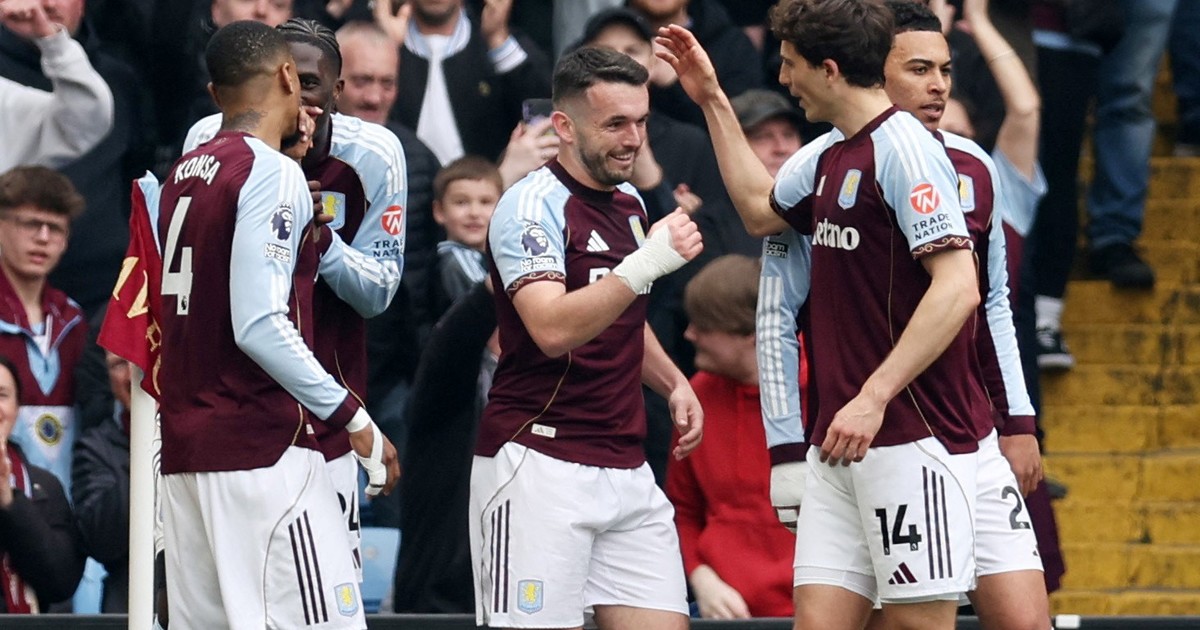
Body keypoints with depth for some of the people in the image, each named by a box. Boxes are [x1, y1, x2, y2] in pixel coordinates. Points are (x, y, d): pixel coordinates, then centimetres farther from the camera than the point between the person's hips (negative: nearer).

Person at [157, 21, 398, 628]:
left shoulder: (185, 173, 15)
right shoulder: (272, 173, -9)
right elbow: (261, 326, -19)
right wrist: (355, 421, -15)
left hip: (184, 451, 9)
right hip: (263, 451, -9)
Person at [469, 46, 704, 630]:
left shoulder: (629, 205, 15)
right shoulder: (533, 204, -10)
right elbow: (552, 329, -25)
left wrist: (673, 384, 14)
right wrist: (646, 264, -29)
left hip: (625, 467, 8)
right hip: (539, 465, -8)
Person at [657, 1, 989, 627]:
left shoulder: (904, 149, -12)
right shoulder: (827, 156, 17)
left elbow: (958, 287, -21)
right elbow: (760, 209, 40)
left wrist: (874, 396, -25)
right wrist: (713, 101, 36)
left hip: (914, 440, -9)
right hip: (842, 444, 9)